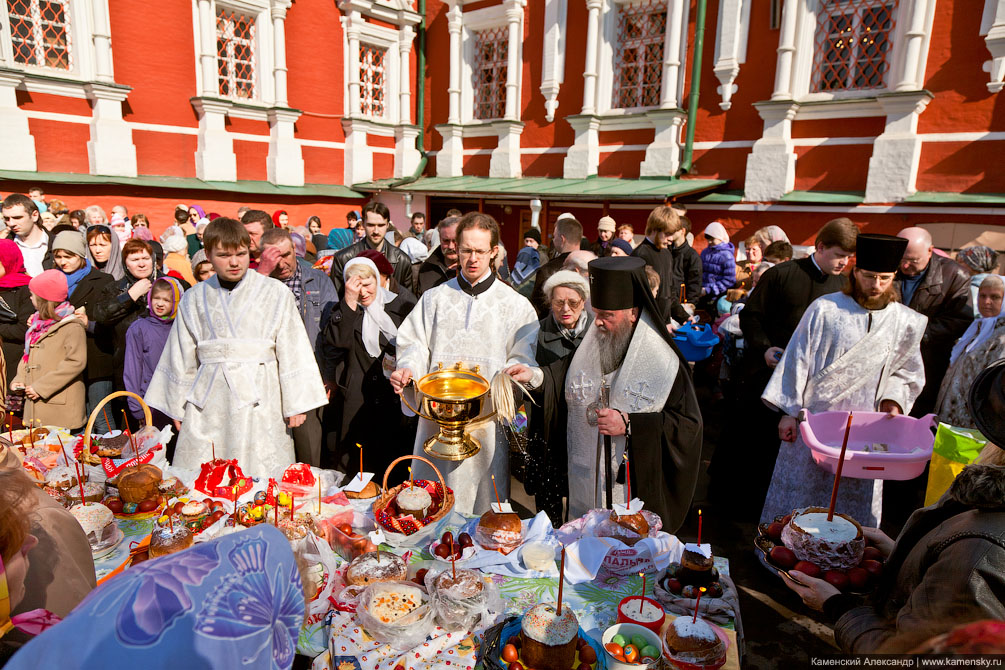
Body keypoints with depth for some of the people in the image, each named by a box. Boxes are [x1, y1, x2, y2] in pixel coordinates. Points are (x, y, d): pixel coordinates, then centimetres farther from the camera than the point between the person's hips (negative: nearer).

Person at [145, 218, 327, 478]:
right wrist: (177, 407, 17)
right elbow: (182, 357, 16)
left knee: (260, 481, -1)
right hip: (208, 403, 3)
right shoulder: (194, 298, 10)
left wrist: (296, 404, -4)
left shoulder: (275, 293, 1)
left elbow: (292, 350, -1)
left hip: (259, 399, -2)